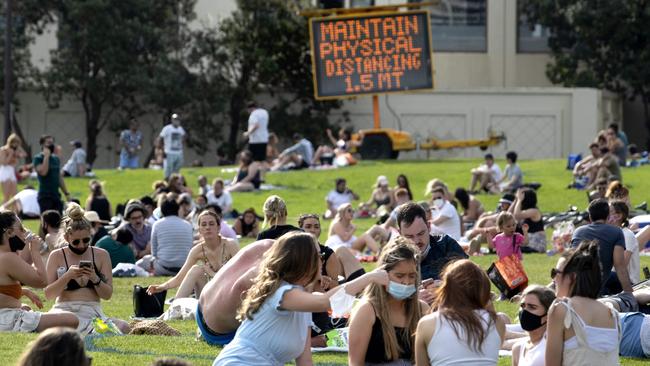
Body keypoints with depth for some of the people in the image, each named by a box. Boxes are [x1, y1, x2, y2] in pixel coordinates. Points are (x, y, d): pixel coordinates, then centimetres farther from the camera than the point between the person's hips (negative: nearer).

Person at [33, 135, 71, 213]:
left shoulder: (56, 158, 15)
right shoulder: (38, 158, -6)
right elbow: (43, 172, -23)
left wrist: (66, 193, 17)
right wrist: (46, 156, -17)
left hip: (56, 195, 7)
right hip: (45, 196, -7)